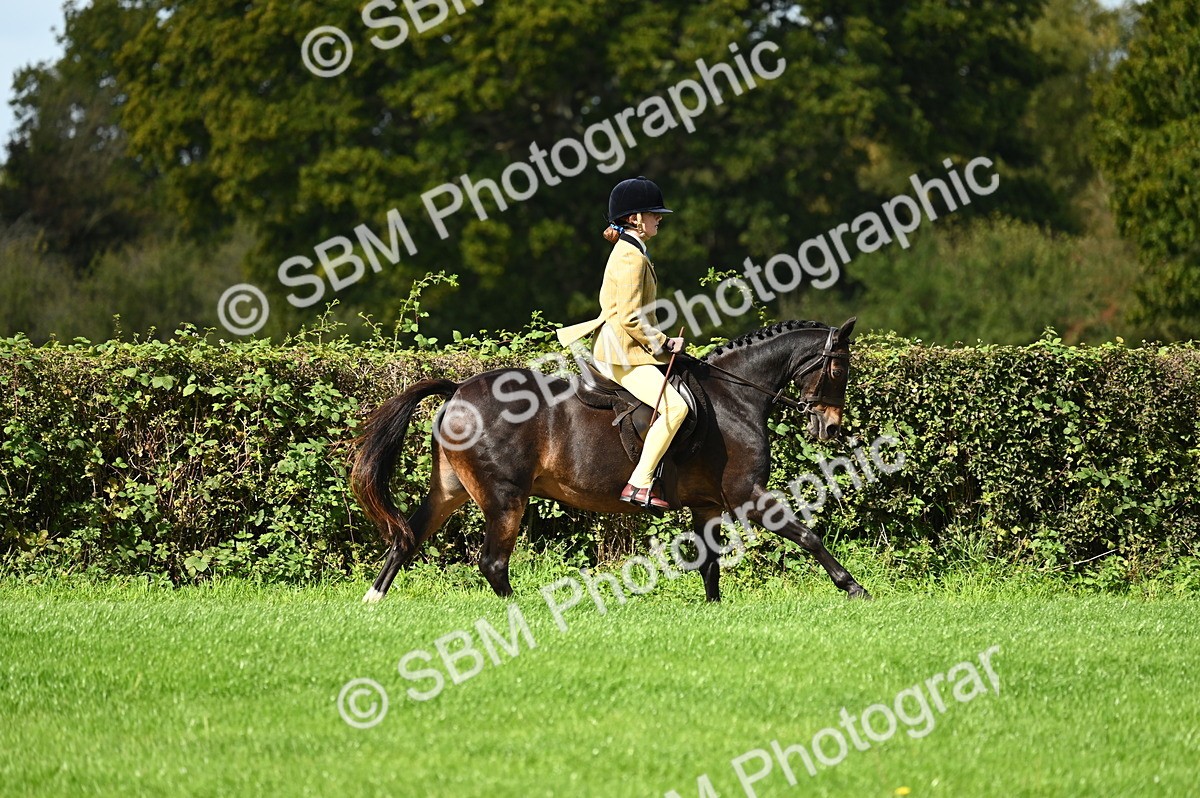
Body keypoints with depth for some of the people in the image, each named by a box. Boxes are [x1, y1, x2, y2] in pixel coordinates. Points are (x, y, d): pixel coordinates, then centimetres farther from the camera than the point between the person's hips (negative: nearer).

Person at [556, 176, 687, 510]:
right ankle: (639, 484, -23)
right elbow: (631, 319, -21)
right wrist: (664, 343, -11)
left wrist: (661, 343, 16)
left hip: (620, 348, 11)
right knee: (674, 406, -22)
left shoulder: (629, 251, 16)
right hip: (620, 354, -11)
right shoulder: (632, 257, -16)